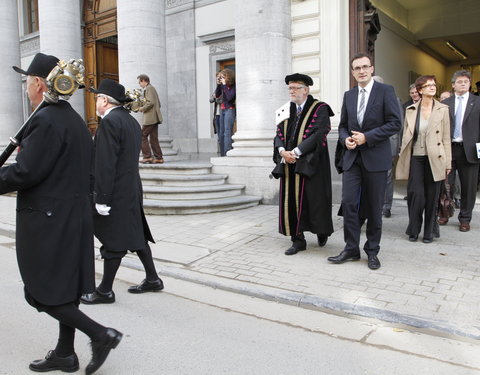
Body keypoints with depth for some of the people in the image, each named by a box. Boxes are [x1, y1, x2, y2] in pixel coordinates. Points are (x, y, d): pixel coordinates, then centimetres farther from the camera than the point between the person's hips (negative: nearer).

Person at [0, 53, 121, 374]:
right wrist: (26, 150, 12)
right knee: (65, 286, 16)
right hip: (73, 215, 9)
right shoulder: (75, 119, 12)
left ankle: (101, 334, 2)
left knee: (43, 291, 3)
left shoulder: (45, 120, -17)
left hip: (47, 219, -9)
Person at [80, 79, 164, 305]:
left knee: (112, 242, 0)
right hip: (132, 190, 9)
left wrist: (101, 198, -19)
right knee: (136, 236, 16)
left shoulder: (110, 122, -15)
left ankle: (105, 291, 12)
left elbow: (105, 164, -21)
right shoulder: (131, 121, 13)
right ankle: (152, 279, 24)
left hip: (115, 193, -9)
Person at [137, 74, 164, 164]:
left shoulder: (148, 88, -8)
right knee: (153, 138, 8)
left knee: (142, 136, -4)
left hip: (150, 118, -10)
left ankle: (147, 156, -6)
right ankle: (158, 158, 6)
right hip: (155, 118, 10)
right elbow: (159, 104, 23)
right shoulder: (153, 89, 22)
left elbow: (151, 102, -21)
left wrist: (142, 108, -8)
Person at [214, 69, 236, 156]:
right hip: (222, 109, 8)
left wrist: (225, 85, -16)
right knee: (221, 133, 7)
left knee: (227, 132, -14)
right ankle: (223, 154, 12)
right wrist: (218, 85, -1)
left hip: (230, 109, -8)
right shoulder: (222, 85, 10)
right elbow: (217, 95, 10)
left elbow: (229, 97, -19)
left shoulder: (233, 86, -9)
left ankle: (227, 153, -14)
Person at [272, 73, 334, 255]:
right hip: (289, 164, 5)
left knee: (314, 199, 3)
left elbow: (319, 133, -15)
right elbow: (279, 134, 8)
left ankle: (322, 232, 28)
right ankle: (298, 239, 10)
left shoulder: (319, 109, -3)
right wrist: (282, 151, -13)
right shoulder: (287, 110, 14)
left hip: (310, 163, -5)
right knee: (291, 201, 2)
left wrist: (296, 151, -20)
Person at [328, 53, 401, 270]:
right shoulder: (348, 95, 13)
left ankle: (372, 251, 19)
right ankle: (351, 249, 9)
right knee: (348, 202, -4)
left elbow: (394, 124, -8)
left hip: (376, 157, -3)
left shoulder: (385, 91, -1)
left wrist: (366, 137, -15)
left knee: (374, 207, 5)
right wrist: (345, 139, -4)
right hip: (352, 156, 4)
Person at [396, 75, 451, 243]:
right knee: (415, 194, -5)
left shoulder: (442, 109, 4)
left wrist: (448, 162, 1)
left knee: (431, 197, 5)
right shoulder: (411, 110, 8)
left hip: (434, 159, 0)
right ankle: (413, 230, 14)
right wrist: (403, 157, 7)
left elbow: (446, 138, 4)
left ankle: (429, 232, 20)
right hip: (415, 158, 0)